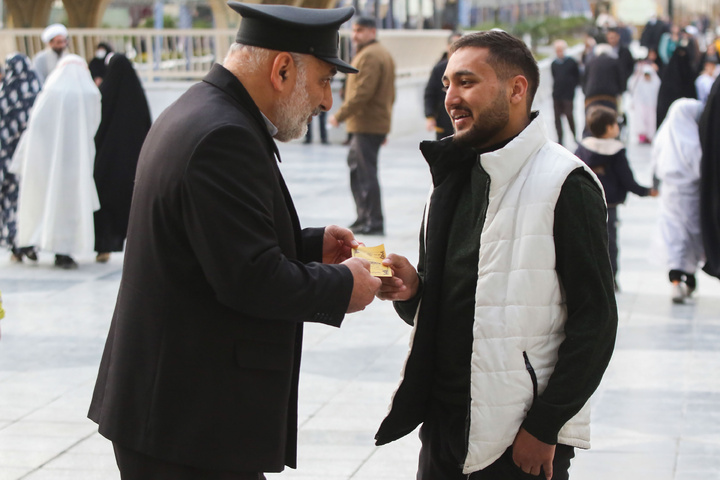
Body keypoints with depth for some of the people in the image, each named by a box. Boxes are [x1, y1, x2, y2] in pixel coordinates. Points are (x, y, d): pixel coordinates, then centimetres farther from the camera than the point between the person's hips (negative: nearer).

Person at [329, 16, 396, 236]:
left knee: (366, 171, -8)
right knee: (355, 166, 16)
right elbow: (390, 94, 24)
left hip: (367, 125, -11)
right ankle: (364, 217, 19)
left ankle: (374, 222, -6)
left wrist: (339, 115, -17)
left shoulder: (369, 56, -14)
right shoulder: (383, 53, 20)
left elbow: (362, 93, -23)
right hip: (379, 122, 11)